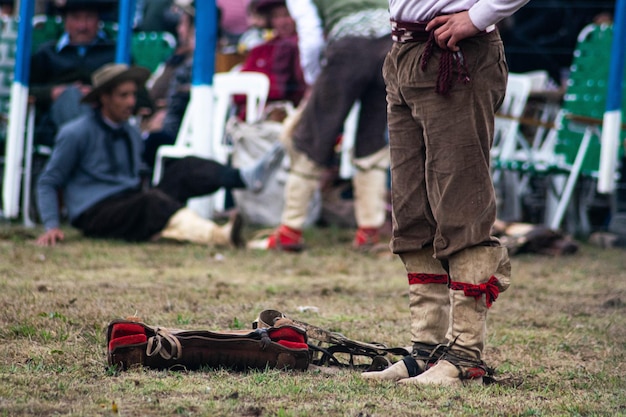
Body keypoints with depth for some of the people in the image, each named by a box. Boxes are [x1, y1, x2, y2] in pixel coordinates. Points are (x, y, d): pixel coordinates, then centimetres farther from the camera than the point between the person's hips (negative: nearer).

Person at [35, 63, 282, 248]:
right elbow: (48, 183, 1)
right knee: (153, 201, -35)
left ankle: (244, 178, -39)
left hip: (129, 206, 7)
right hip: (95, 214, -7)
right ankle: (218, 236, -58)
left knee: (183, 171, -15)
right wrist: (52, 227, -12)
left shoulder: (131, 135, 20)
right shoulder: (76, 133, -1)